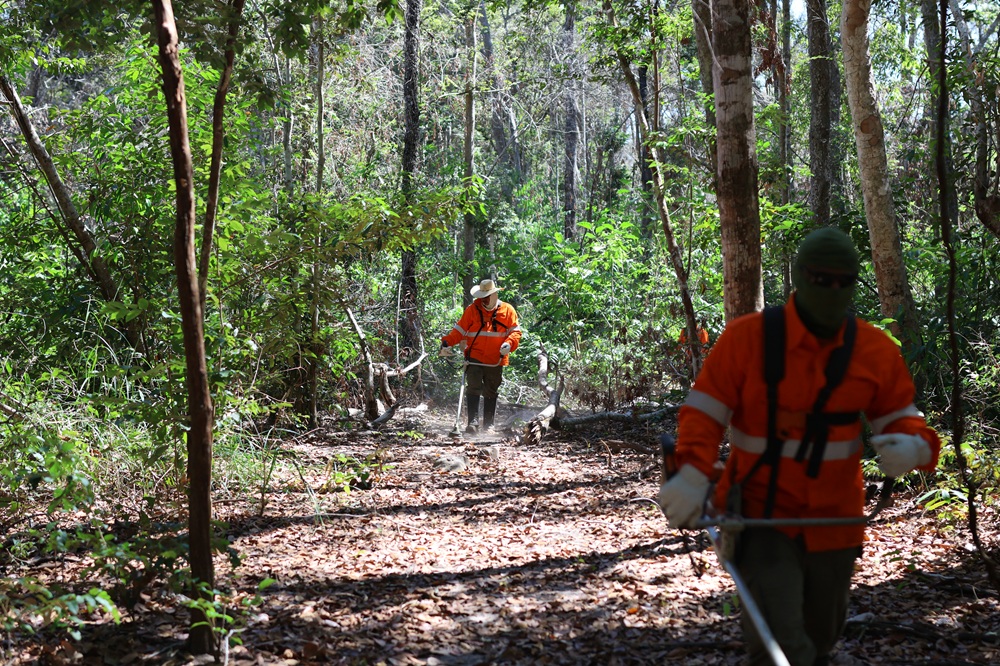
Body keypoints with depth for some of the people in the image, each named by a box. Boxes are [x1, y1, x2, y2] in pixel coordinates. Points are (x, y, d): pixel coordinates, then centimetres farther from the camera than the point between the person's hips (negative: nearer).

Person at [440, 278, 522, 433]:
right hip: (475, 358, -1)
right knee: (473, 389, -13)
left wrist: (509, 344, -15)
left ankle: (488, 425, 16)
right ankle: (473, 422, -15)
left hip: (495, 361, 1)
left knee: (491, 393, 9)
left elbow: (515, 331, 4)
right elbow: (460, 330, 4)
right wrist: (447, 341, -12)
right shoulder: (472, 310, 4)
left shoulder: (507, 310, 4)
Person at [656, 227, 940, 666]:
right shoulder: (746, 337, -12)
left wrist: (911, 447, -19)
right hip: (761, 513, -4)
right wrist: (692, 476, -24)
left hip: (834, 518, 4)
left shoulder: (876, 350, -3)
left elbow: (901, 417, 5)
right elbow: (704, 410, -10)